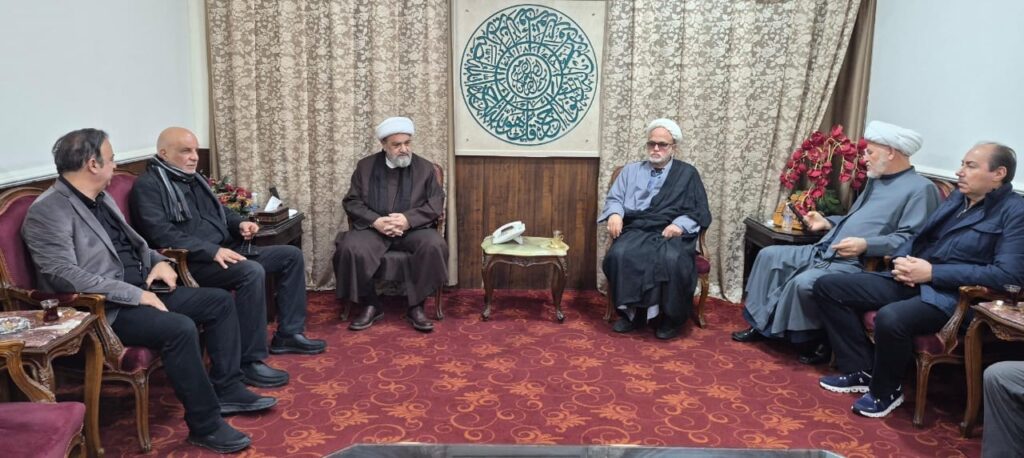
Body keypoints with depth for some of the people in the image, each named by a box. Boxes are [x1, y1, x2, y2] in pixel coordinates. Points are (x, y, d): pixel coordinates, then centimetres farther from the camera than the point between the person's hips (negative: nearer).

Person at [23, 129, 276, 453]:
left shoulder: (101, 198, 13)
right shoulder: (48, 211, -15)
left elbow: (132, 242, 25)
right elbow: (64, 275, -24)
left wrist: (159, 261, 3)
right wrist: (135, 295, -25)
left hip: (141, 291, 10)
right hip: (103, 309, -10)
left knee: (220, 301, 3)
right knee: (180, 328, -32)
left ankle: (226, 389, 8)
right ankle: (205, 425, -20)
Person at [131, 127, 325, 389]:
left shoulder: (194, 178, 19)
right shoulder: (148, 186, -9)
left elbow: (219, 210, 31)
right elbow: (163, 234, -22)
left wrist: (240, 224, 7)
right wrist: (212, 251, -30)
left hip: (226, 251, 10)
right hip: (192, 262, -10)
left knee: (291, 255, 6)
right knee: (252, 272, -35)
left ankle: (288, 333, 10)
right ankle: (249, 362, -28)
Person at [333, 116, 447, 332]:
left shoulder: (425, 167, 7)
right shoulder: (365, 166, 8)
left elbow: (436, 204, -1)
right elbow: (351, 202, 3)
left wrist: (408, 219, -19)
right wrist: (375, 221, -15)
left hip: (413, 228, 0)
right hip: (373, 228, 0)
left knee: (435, 245, -31)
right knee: (351, 249, -30)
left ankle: (416, 307, -16)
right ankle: (371, 305, -10)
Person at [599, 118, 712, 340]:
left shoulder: (688, 174, 14)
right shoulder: (631, 170, 21)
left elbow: (700, 213, 7)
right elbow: (614, 198, 12)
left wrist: (680, 225, -13)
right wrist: (615, 213, -12)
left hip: (672, 234, -2)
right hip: (637, 231, 2)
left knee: (672, 260, -34)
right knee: (620, 254, -31)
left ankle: (673, 317, -13)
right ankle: (633, 311, -14)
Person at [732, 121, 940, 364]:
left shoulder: (920, 188, -10)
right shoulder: (876, 181, 20)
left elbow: (912, 239, -20)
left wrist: (866, 245, -30)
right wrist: (828, 223, 16)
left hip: (854, 264, -10)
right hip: (821, 251, 10)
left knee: (804, 283, -33)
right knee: (769, 255, 3)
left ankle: (815, 339, -7)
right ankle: (761, 323, 7)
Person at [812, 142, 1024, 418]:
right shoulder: (958, 196, 17)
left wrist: (933, 272, -20)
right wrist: (900, 259, -1)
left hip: (952, 296, -8)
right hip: (909, 282, 9)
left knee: (890, 318, -38)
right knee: (828, 286, -2)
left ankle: (885, 391, -8)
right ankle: (861, 370, 2)